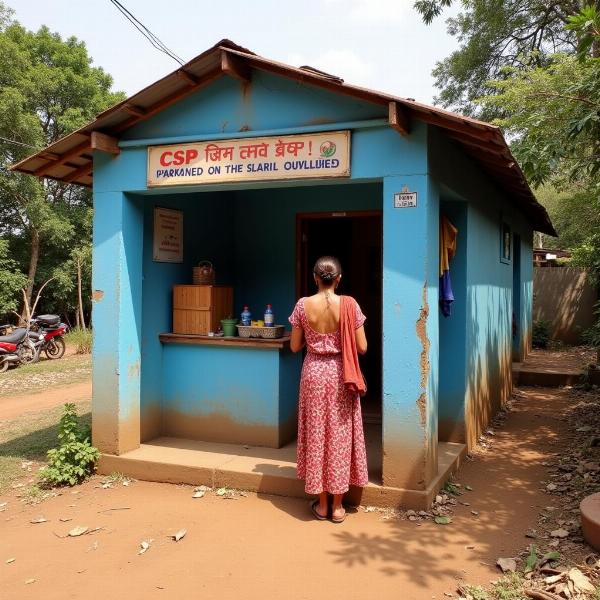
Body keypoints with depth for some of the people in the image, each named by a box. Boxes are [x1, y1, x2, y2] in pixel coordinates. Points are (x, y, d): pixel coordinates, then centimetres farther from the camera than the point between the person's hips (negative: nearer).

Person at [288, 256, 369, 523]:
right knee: (340, 436, 9)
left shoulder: (303, 305, -6)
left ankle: (321, 504, 19)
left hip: (313, 372, 1)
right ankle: (337, 506, 16)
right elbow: (361, 347, -8)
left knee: (316, 434, 10)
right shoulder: (349, 304, -10)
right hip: (340, 373, -1)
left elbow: (295, 346, 0)